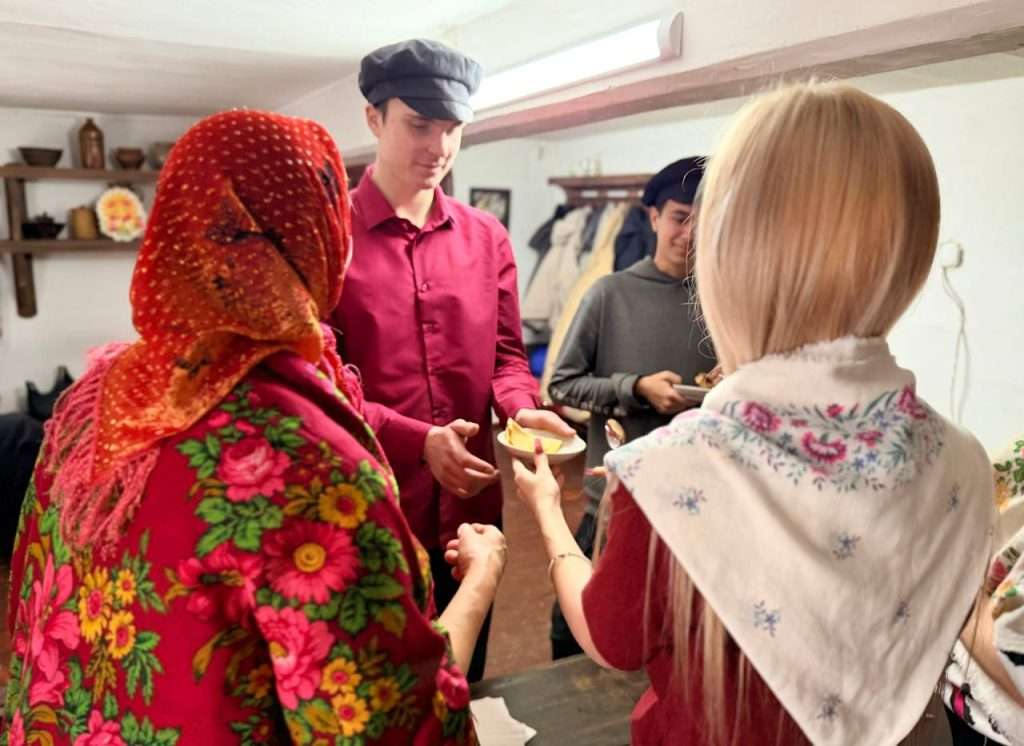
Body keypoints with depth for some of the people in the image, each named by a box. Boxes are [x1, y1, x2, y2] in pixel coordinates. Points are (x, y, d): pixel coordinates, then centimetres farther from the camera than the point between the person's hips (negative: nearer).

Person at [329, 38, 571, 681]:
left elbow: (505, 355, 10)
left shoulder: (487, 237, 7)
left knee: (464, 685, 24)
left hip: (471, 509, 5)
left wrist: (520, 409, -12)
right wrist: (417, 440, -24)